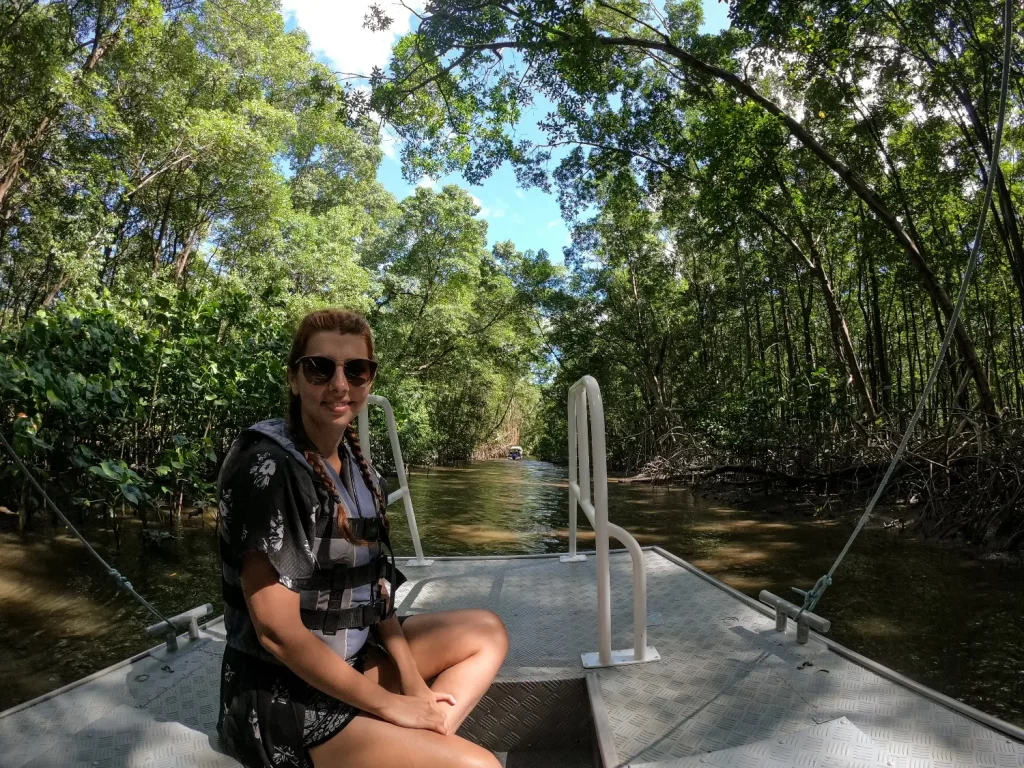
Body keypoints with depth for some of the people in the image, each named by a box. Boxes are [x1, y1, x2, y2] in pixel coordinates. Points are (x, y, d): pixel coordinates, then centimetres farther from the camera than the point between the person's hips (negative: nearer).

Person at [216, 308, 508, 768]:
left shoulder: (355, 467, 3)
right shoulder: (269, 466, -22)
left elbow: (372, 585, 7)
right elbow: (277, 630, -24)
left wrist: (410, 677, -4)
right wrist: (390, 706, -17)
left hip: (345, 660, 8)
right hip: (282, 697, -8)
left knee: (487, 633, 10)